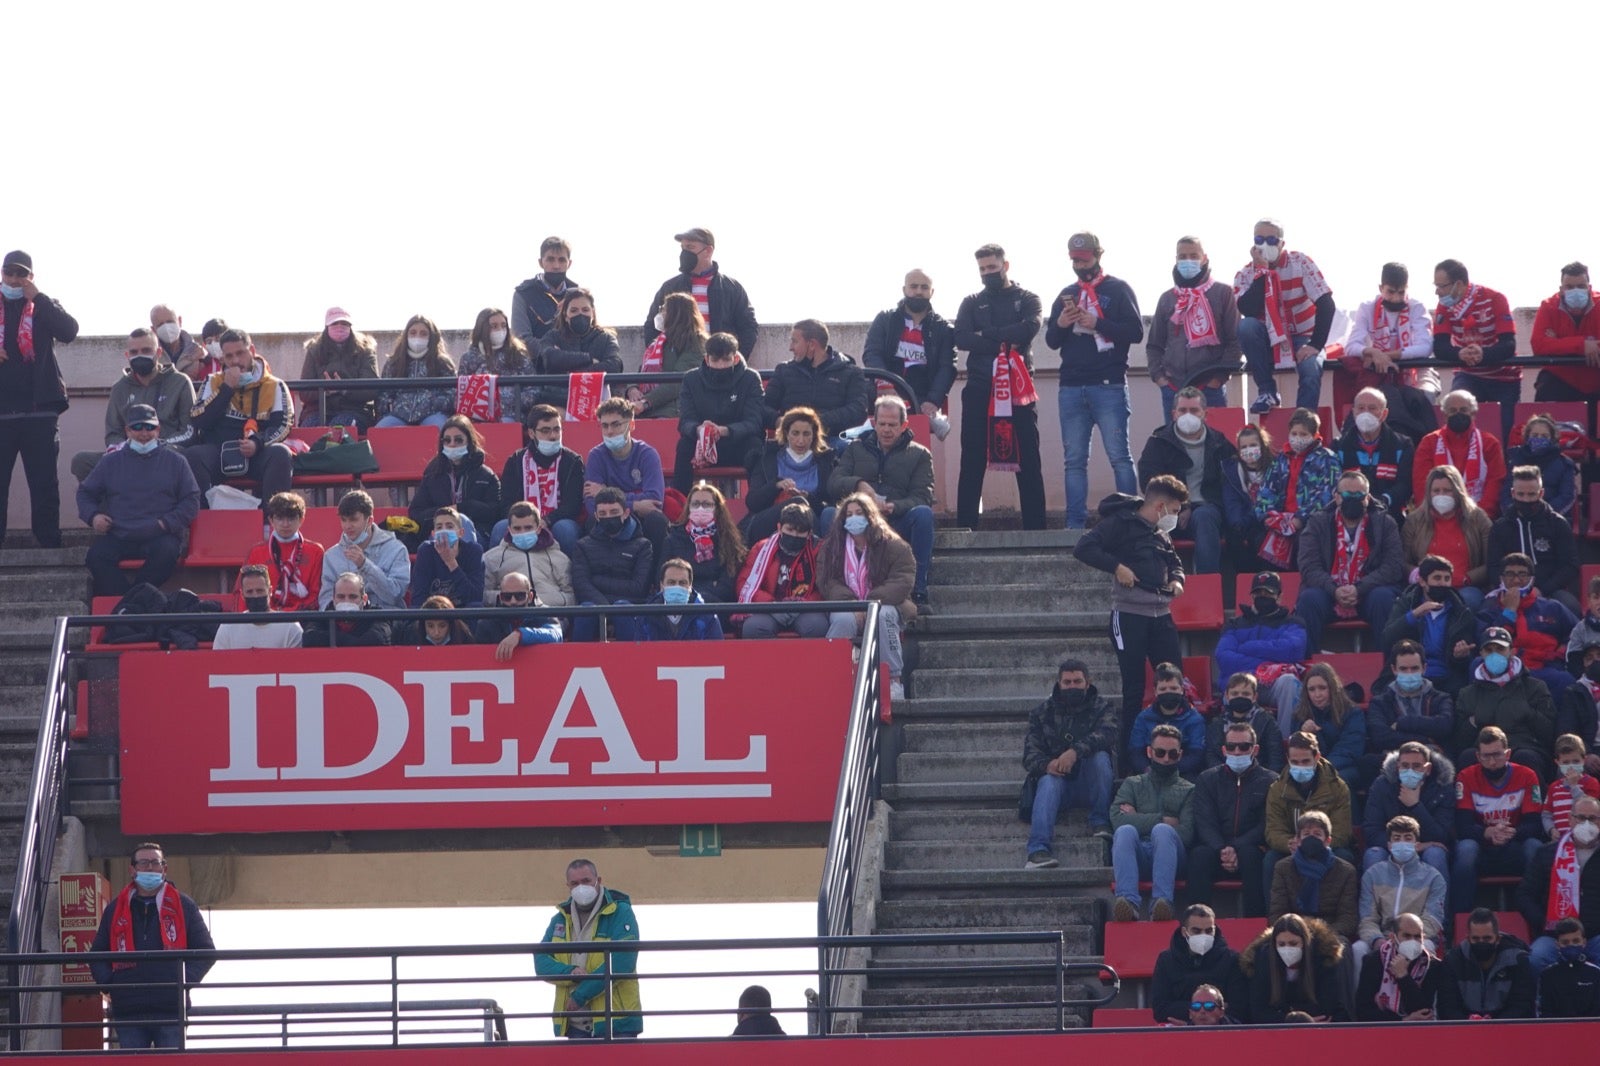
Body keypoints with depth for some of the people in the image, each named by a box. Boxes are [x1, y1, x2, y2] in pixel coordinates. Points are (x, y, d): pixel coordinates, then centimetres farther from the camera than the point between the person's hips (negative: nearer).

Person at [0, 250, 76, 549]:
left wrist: (37, 298, -9)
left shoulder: (44, 308, 10)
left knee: (43, 481, -1)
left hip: (38, 409, -1)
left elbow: (68, 331, -8)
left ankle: (49, 541, 1)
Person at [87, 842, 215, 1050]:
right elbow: (97, 955, 21)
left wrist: (185, 980, -5)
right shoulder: (115, 910, 16)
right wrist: (107, 982, 1)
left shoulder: (183, 907, 10)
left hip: (170, 1010, -2)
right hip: (128, 1013, 2)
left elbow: (206, 951, 11)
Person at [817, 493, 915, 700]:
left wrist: (872, 604, -20)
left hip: (884, 605, -1)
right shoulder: (830, 547, 12)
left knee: (883, 616, -37)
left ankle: (893, 681, -34)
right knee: (843, 619, -35)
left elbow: (902, 582, -7)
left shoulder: (894, 546, 3)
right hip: (845, 607, 1)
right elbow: (828, 583, 2)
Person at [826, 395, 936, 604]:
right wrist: (859, 485, -17)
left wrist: (894, 507, -21)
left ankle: (919, 590, -32)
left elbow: (922, 497, 0)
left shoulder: (919, 454, 15)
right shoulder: (857, 449, 21)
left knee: (923, 514, -34)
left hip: (898, 521, -1)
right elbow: (833, 483, 6)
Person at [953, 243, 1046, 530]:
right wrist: (1004, 343, -11)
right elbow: (961, 338, -3)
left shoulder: (1026, 300, 11)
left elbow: (1029, 328, -10)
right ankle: (965, 525, 1)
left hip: (1018, 386, -1)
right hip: (980, 388, 1)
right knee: (972, 460, -1)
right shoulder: (972, 304, 15)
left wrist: (988, 334, -9)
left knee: (1028, 458, -2)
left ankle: (1035, 526, -1)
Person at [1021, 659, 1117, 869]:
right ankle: (1038, 850, -52)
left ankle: (1101, 823, -23)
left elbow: (1107, 734, -17)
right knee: (1048, 781, -34)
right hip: (1060, 781, 1)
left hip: (1090, 784, -1)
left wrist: (1075, 751, -35)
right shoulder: (1043, 713, 12)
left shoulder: (1102, 707, 7)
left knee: (1100, 756, -30)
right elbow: (1030, 753, 2)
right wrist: (1046, 765, -24)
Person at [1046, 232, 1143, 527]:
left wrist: (1097, 324, -15)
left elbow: (1136, 332, -5)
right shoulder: (1066, 295, 18)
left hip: (1109, 385, -5)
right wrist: (1060, 324, -4)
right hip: (1071, 388, 5)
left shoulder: (1118, 290, 4)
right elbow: (1051, 341, 18)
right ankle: (1075, 523, 4)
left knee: (1119, 455, -9)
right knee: (1074, 459, 3)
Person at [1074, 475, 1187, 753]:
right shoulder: (1121, 524, -7)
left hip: (1161, 615, 7)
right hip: (1129, 614, -7)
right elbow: (1083, 548, -16)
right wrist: (1117, 567, -21)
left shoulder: (1162, 533, 17)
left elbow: (1174, 561, 33)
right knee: (1134, 688, -4)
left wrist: (1176, 579, 11)